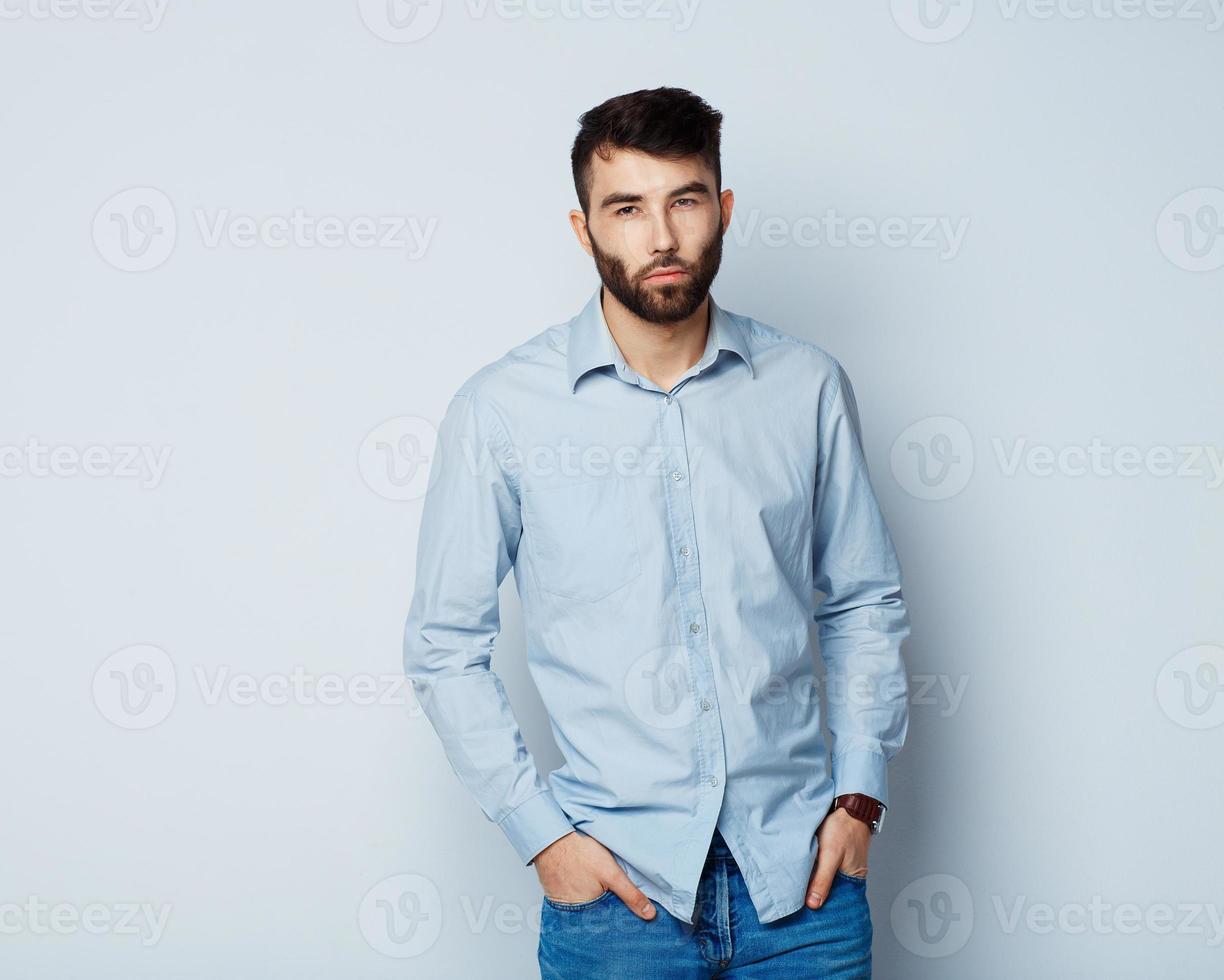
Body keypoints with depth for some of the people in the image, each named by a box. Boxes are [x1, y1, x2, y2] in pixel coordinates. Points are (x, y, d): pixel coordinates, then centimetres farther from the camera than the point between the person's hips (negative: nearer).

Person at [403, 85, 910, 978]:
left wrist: (860, 793, 2)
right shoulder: (501, 410, -5)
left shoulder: (809, 386, 1)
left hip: (801, 873, 2)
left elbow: (866, 603, 10)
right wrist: (541, 834, -6)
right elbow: (446, 647, -1)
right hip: (619, 884, -2)